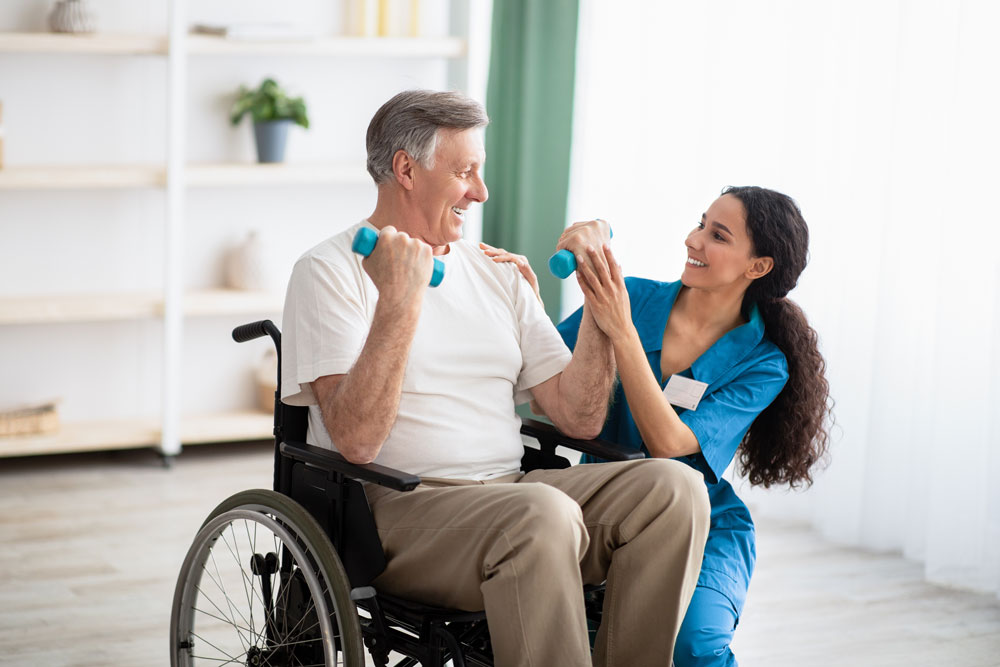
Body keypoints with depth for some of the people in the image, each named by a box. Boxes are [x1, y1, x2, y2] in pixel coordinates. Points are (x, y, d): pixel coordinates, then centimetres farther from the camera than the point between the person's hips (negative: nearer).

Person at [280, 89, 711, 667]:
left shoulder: (496, 274, 18)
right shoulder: (331, 271, -1)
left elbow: (579, 418, 12)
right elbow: (357, 441, -16)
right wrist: (400, 301, -22)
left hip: (509, 492, 6)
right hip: (395, 506, -6)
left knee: (673, 486, -17)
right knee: (541, 513, -36)